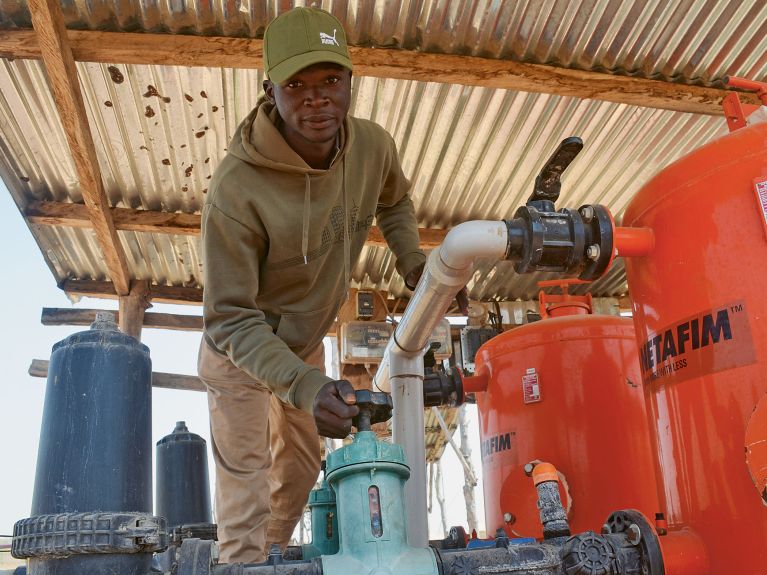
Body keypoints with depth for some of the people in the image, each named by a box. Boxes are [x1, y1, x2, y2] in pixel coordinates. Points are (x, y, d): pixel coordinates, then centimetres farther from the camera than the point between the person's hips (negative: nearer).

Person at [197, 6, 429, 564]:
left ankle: (275, 555, 50)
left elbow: (395, 202, 6)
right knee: (247, 485, -2)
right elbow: (231, 320, -32)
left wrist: (413, 262, -9)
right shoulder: (236, 189, -38)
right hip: (240, 351, -6)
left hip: (306, 342, 7)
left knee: (301, 464, 24)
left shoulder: (373, 145, -20)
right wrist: (307, 387, -44)